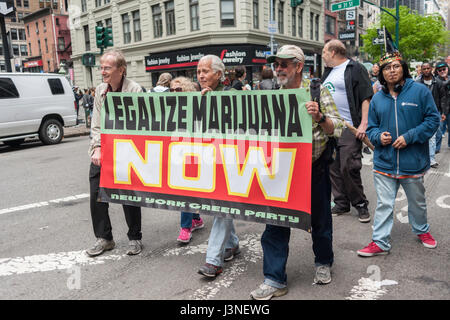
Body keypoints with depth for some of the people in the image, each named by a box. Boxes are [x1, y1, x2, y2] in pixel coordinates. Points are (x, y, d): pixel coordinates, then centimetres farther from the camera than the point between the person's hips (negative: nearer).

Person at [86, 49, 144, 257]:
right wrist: (97, 148, -5)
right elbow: (96, 125, 10)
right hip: (101, 154, 6)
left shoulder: (135, 91, -10)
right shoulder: (100, 91, 9)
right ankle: (104, 238, 22)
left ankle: (134, 238, 21)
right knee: (96, 195, 5)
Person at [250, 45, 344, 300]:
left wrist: (319, 117, -27)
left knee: (320, 219, 13)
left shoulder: (318, 91, -6)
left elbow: (338, 129, -9)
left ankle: (324, 263, 39)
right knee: (276, 222, 1)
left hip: (315, 168, -2)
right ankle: (275, 279, 12)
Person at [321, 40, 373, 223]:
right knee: (334, 168, 9)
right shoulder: (328, 72, 19)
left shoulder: (355, 69, -4)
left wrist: (363, 124, -19)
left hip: (349, 128, -7)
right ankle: (341, 204, 20)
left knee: (348, 168, -8)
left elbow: (367, 97, -11)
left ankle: (360, 204, 10)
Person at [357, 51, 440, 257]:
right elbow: (371, 127, 12)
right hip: (384, 163, 1)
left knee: (417, 202, 20)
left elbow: (432, 120, -5)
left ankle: (422, 230, 44)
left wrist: (409, 136, -17)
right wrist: (378, 136, -11)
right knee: (384, 205, 5)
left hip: (413, 163, -1)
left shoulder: (420, 91, -4)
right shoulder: (377, 99, 5)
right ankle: (380, 242, 15)